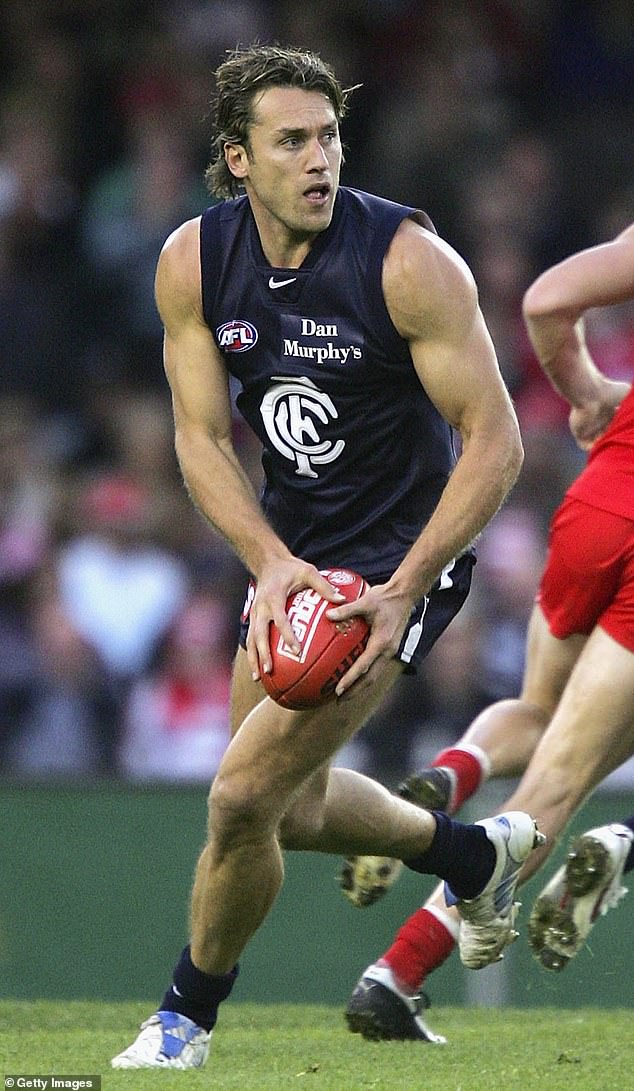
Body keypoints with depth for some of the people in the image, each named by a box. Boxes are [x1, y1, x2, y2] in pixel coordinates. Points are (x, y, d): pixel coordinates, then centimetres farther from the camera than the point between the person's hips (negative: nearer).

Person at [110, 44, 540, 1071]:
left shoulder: (408, 260, -22)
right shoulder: (193, 262, -8)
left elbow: (495, 441, -20)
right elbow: (202, 436, -3)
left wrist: (400, 595, -28)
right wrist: (270, 563, -21)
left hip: (397, 559, -6)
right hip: (290, 553, 6)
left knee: (243, 799, -13)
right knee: (292, 807, 17)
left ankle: (187, 1014, 12)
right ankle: (478, 852, 44)